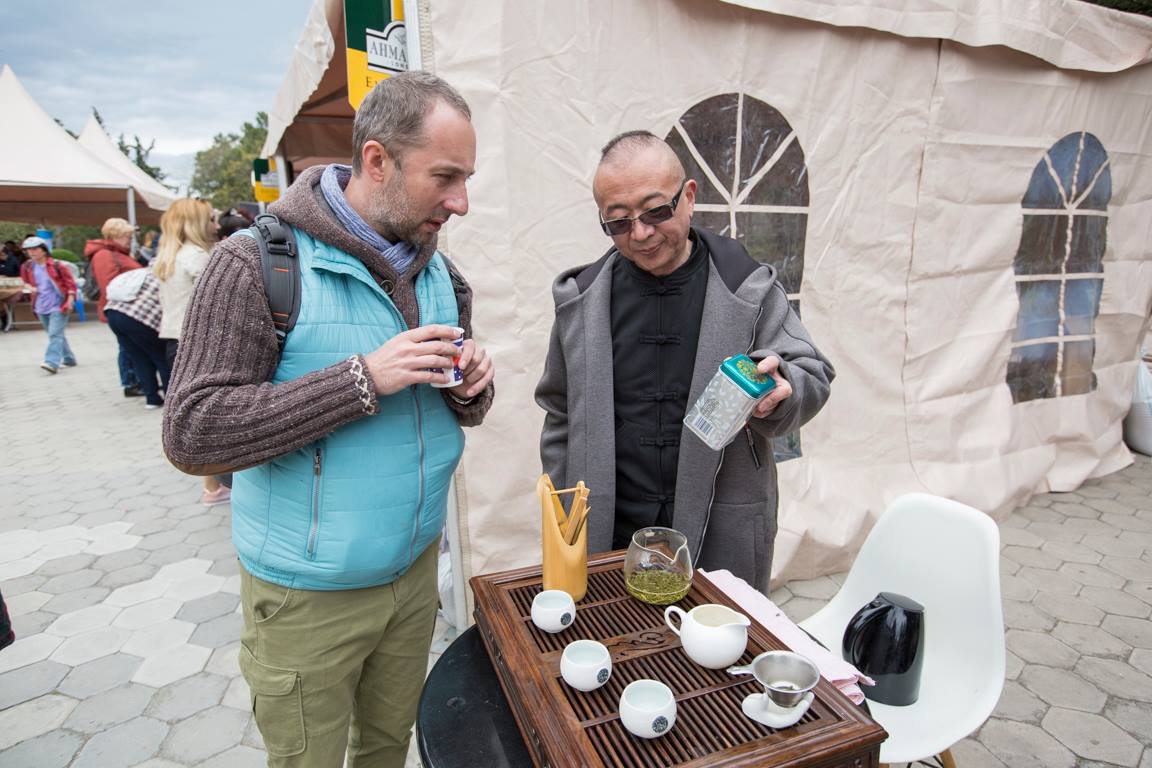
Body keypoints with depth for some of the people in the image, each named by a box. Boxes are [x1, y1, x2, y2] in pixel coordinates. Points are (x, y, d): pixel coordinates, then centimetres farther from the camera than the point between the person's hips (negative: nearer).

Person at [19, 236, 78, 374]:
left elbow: (70, 283, -5)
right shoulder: (27, 267, 5)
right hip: (41, 307, 6)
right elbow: (26, 281, 25)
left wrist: (70, 300, -13)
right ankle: (69, 359, 27)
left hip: (58, 306, -6)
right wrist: (30, 287, 6)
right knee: (55, 334, 14)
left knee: (55, 334, -16)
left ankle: (52, 362, -24)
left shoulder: (57, 266, -8)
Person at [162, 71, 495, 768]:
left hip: (416, 568, 5)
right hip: (310, 596, -4)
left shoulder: (439, 271, 2)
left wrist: (470, 388, -14)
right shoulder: (259, 262, -16)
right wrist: (364, 378, -29)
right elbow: (192, 434, -21)